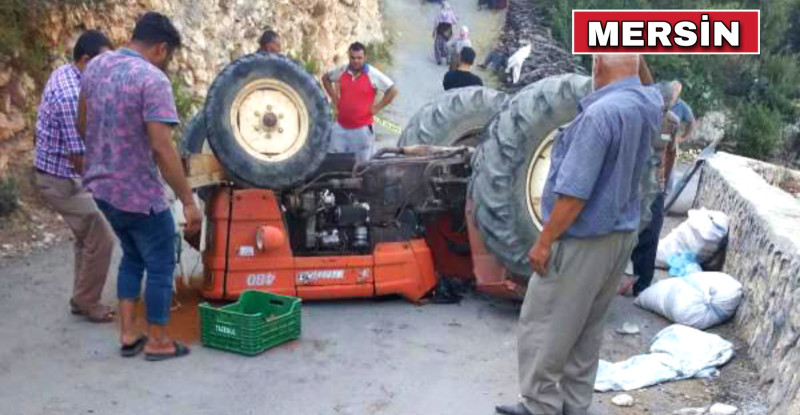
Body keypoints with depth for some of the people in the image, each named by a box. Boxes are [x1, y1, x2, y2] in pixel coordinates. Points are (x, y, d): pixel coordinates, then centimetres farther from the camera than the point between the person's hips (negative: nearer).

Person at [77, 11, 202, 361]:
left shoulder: (95, 66, 4)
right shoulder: (152, 79, -20)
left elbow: (82, 126, 16)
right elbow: (162, 148, -26)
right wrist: (188, 200, -21)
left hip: (101, 187, 8)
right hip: (138, 194, -8)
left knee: (132, 257, 24)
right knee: (160, 266, 10)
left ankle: (128, 334, 26)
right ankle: (157, 342, 21)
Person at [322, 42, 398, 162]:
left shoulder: (373, 74, -9)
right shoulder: (342, 71, 3)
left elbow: (393, 91, -7)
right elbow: (326, 78, 22)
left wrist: (377, 107, -8)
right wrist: (334, 98, 12)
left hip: (362, 128, -4)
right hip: (341, 127, 4)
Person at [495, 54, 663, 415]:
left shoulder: (601, 113, -23)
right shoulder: (648, 105, 2)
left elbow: (574, 193, -24)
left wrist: (544, 242, -17)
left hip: (583, 240, -8)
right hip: (620, 235, 9)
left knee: (542, 325, 4)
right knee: (585, 329, 16)